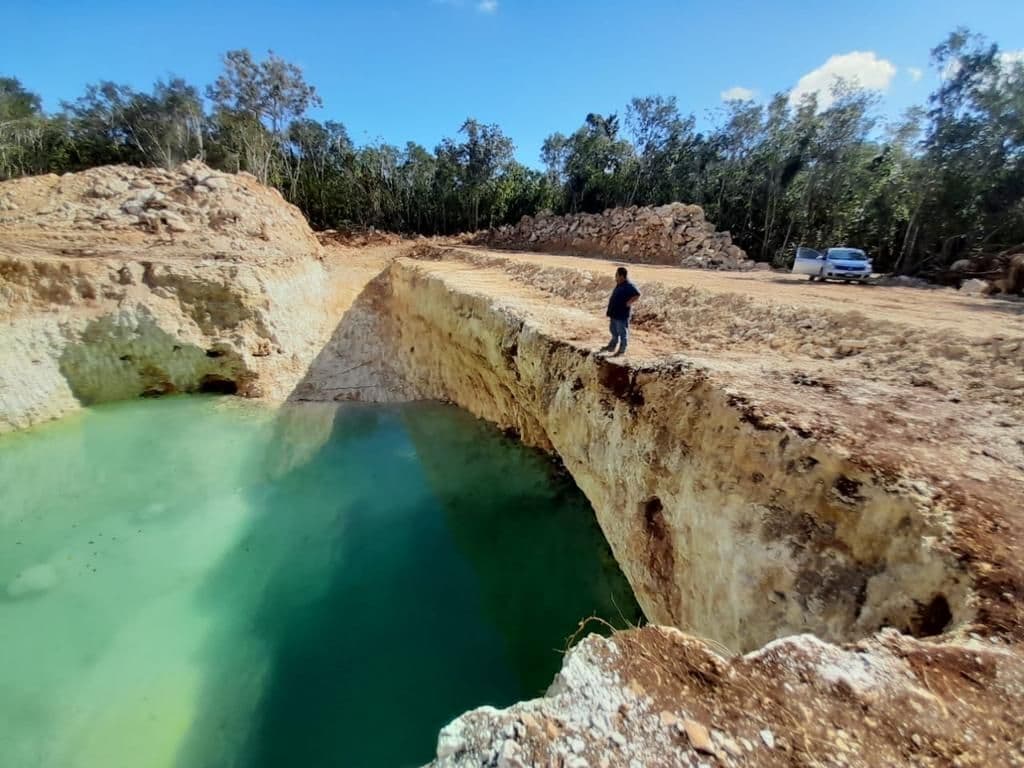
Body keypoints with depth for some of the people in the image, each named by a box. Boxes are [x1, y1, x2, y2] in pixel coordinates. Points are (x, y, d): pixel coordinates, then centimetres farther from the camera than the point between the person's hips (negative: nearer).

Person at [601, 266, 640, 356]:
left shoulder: (629, 286, -18)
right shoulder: (619, 285, 12)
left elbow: (637, 295, -28)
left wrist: (628, 303, -24)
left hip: (622, 315, -10)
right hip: (614, 314, 10)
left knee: (622, 333, 1)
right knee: (614, 332, 20)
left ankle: (622, 350, 10)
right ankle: (611, 347, 33)